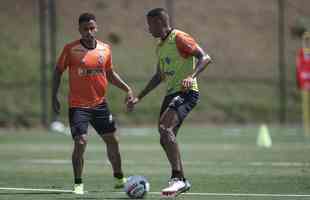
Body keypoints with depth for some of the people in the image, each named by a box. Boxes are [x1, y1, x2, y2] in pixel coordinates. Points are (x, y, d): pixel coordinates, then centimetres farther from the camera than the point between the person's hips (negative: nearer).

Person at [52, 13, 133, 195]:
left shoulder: (105, 49, 2)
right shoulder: (71, 49, -9)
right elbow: (58, 72, 2)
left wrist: (126, 88, 5)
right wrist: (54, 97, -3)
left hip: (100, 103, 4)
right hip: (78, 105, -4)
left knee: (112, 141, 11)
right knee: (80, 142, -15)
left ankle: (119, 178, 30)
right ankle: (78, 184, -1)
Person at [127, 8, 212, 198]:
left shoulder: (179, 38, -9)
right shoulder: (161, 47, 19)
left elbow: (205, 58, -17)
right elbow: (159, 76, 29)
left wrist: (191, 76, -33)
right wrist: (139, 98, 27)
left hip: (186, 92, -10)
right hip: (171, 93, 10)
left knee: (164, 127, -26)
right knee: (166, 140, 9)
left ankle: (178, 178, -26)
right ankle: (181, 181, 21)